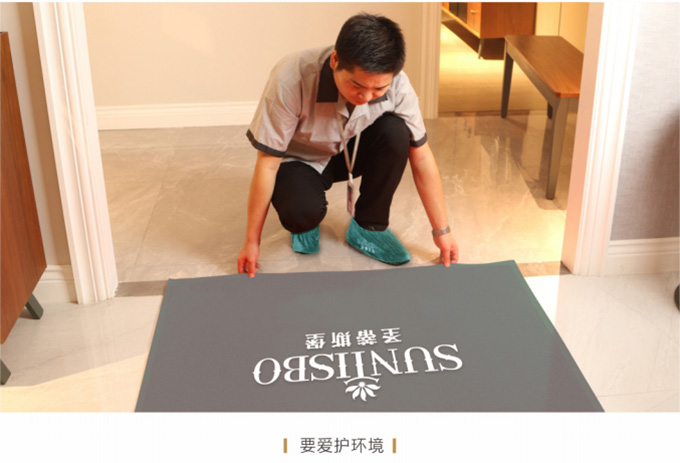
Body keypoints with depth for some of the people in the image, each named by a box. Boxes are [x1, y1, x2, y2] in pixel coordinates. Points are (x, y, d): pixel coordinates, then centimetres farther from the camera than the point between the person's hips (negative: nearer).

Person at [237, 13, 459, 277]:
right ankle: (306, 223, 5)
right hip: (301, 160, -3)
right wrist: (252, 243, -21)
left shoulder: (396, 84, -27)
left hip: (351, 151, 3)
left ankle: (368, 226, -8)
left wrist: (441, 231, -11)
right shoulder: (292, 79, -35)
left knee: (395, 131, -28)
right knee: (302, 212, -34)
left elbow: (421, 157, -15)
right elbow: (267, 164, -27)